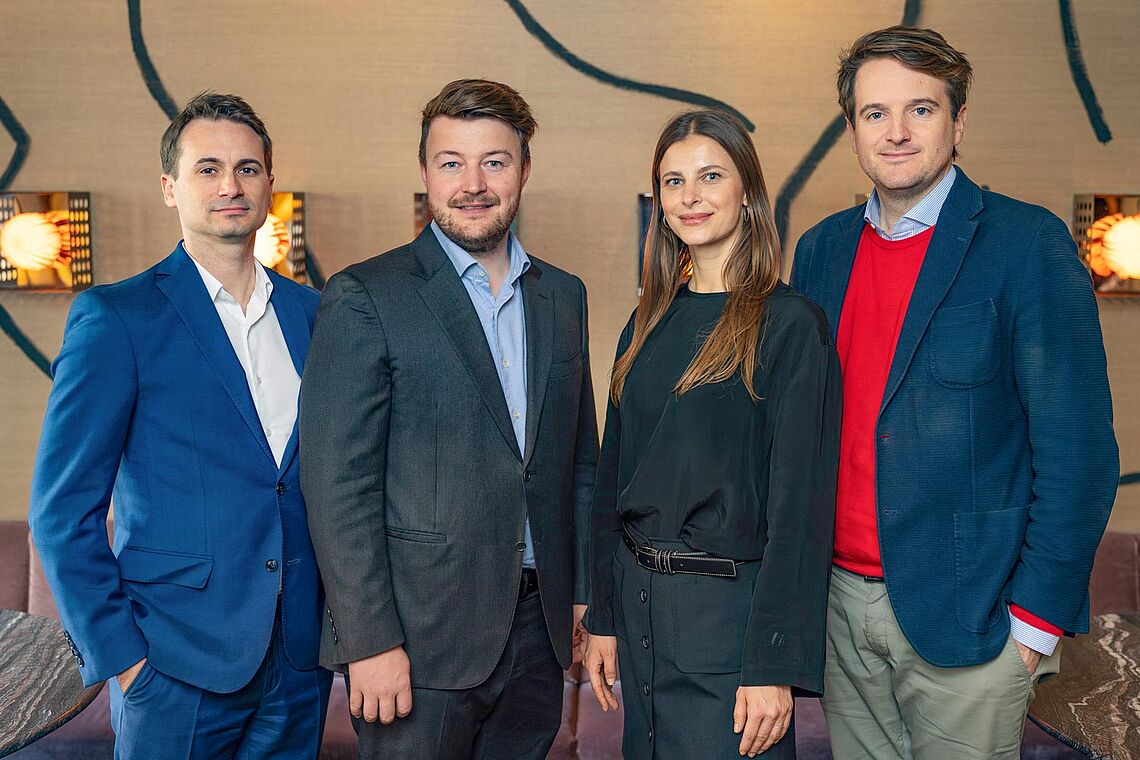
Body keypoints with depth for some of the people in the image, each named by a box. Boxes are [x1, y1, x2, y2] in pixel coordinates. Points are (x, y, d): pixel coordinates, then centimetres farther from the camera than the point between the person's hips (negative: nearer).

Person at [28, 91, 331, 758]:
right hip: (177, 666, -4)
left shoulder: (310, 312, 7)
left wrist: (338, 614, 5)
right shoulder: (116, 318, -7)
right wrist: (118, 656, -10)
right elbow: (62, 513, -7)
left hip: (302, 658, 4)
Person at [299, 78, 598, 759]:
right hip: (419, 633, -5)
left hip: (537, 625, 5)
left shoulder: (563, 295, 10)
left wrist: (585, 592, 10)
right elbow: (337, 485, -11)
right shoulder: (364, 299, -8)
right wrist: (370, 642, -14)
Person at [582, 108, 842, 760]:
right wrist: (604, 619, 10)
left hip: (729, 611, -6)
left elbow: (800, 504, -14)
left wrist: (776, 667, -17)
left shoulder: (790, 325, -11)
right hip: (640, 604, 6)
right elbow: (615, 477, 11)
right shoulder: (650, 324, 8)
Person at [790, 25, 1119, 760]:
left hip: (962, 615, -5)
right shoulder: (822, 248, 7)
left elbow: (1078, 447, -11)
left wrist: (1037, 617, -13)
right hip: (840, 599, 5)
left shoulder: (1027, 243, -10)